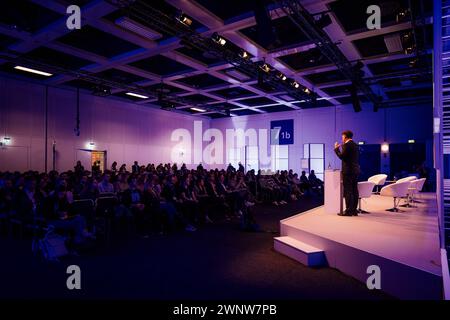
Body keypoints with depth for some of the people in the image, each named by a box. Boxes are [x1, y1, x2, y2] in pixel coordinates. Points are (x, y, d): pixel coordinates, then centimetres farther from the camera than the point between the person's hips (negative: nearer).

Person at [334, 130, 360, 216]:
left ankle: (349, 210, -5)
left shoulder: (346, 145, -10)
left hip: (348, 170, -9)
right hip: (355, 170, 9)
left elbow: (342, 156, -15)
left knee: (348, 191, -6)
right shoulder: (355, 145, 16)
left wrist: (336, 149, -4)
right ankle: (354, 210, 15)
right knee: (354, 191, 10)